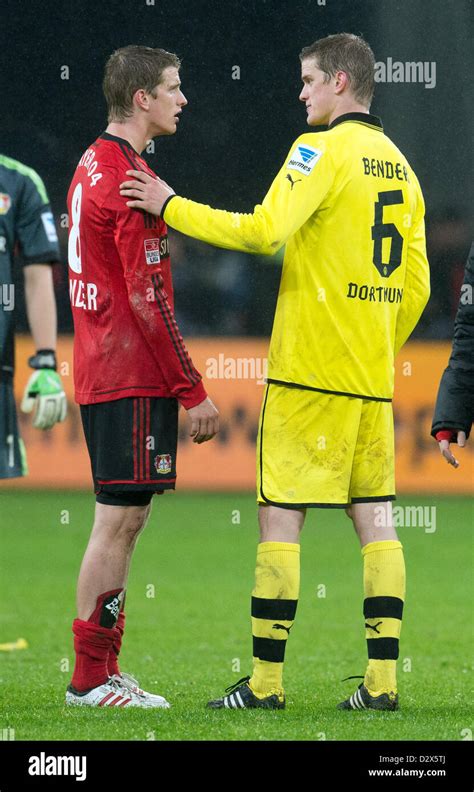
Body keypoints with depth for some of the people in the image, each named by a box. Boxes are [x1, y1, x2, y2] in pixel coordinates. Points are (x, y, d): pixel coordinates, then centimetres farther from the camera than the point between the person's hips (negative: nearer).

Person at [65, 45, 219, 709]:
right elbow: (148, 299, -19)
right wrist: (194, 391, -15)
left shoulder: (92, 166, 16)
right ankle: (91, 680, -4)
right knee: (119, 520, -7)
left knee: (122, 522, 12)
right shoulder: (131, 179, -15)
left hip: (103, 375, 10)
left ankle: (102, 672, 15)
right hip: (134, 380, -10)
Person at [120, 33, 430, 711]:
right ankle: (382, 680, 2)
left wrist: (172, 208, -10)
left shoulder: (324, 150, -9)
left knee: (280, 518, -3)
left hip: (310, 375, -7)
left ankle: (266, 681, -3)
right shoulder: (398, 166, 15)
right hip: (373, 380, 7)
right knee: (374, 517, 6)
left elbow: (262, 229, -19)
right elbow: (415, 286, 16)